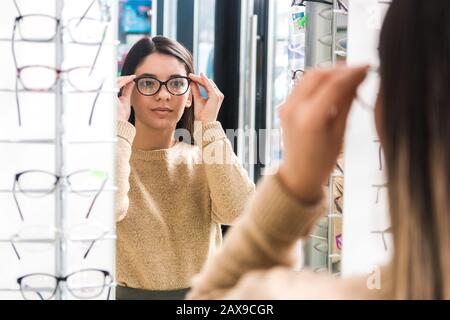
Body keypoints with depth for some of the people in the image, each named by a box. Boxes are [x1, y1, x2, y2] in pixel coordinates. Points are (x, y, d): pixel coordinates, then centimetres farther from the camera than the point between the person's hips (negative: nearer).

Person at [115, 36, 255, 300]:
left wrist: (209, 126, -10)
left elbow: (236, 211, -13)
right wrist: (119, 125, -14)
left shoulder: (203, 159, 6)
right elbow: (108, 209, -21)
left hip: (201, 290, 2)